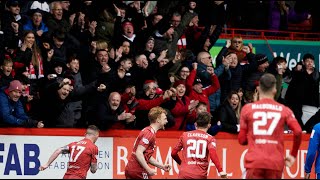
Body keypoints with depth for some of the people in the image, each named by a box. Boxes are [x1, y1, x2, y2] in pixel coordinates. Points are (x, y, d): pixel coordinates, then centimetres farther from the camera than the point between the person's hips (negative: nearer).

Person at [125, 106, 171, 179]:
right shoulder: (150, 133, -15)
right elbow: (138, 153, -23)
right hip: (138, 172, -10)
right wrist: (149, 170, -20)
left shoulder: (147, 131, 16)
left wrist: (162, 166, 17)